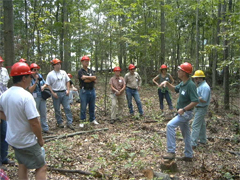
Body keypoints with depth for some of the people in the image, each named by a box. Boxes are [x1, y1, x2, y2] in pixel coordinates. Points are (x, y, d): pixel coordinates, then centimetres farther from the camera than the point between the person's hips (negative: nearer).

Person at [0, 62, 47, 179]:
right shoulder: (26, 96, -26)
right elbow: (34, 123, -25)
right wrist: (40, 139, -12)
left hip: (12, 139, 8)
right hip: (27, 141, -8)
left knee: (22, 164, 25)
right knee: (41, 167, 7)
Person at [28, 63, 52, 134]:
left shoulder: (40, 76, 5)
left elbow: (45, 84, 18)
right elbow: (30, 90, -16)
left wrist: (43, 86, -4)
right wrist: (36, 81, -21)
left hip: (42, 97, 5)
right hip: (35, 98, -5)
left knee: (44, 113, 11)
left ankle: (45, 128, 21)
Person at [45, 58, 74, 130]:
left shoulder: (63, 72, 8)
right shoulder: (50, 74, -4)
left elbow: (68, 81, 13)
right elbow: (48, 85, -5)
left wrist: (68, 90, 2)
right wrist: (53, 93, -13)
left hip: (64, 93, 3)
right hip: (56, 93, -3)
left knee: (67, 108, 0)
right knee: (57, 109, 7)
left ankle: (70, 123, 5)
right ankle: (60, 122, 21)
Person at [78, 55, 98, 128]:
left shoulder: (91, 71, 14)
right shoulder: (80, 71, 0)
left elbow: (95, 79, -3)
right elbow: (83, 78, -18)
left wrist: (87, 77, -10)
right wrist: (91, 78, -8)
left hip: (92, 90, 5)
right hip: (84, 91, -5)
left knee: (92, 107, 12)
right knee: (83, 107, 0)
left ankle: (92, 119, 23)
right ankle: (82, 121, 10)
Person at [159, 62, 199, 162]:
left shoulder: (191, 85, -22)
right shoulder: (183, 83, 5)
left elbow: (195, 101, -26)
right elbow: (175, 89, 23)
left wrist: (183, 109, -25)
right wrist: (167, 83, 6)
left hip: (186, 113, -10)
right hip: (182, 113, 10)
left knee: (170, 125, -22)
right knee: (186, 134, 17)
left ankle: (171, 152, -17)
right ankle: (188, 156, 30)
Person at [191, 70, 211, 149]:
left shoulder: (205, 87, -21)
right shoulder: (200, 85, 11)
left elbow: (204, 100, -27)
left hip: (201, 109, -10)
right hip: (198, 108, 10)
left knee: (195, 126, -10)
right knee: (201, 124, 19)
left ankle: (193, 143, -7)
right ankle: (203, 140, 32)